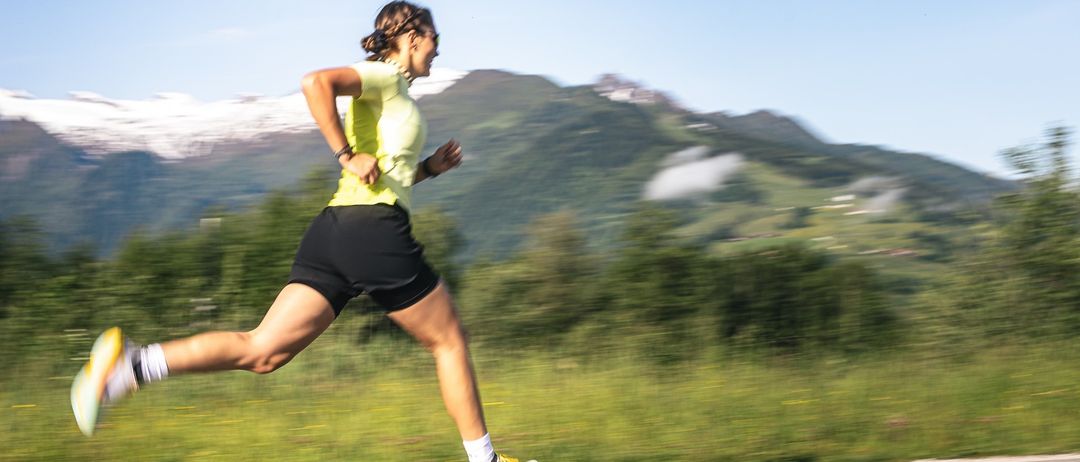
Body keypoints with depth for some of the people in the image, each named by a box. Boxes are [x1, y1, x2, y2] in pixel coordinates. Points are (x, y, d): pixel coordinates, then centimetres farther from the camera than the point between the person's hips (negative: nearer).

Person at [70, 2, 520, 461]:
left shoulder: (388, 92, 27)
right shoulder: (385, 76, -1)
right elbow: (317, 82, -21)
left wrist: (429, 167, 24)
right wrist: (347, 155, -18)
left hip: (333, 231, 9)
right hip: (375, 230, -9)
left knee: (261, 351, -3)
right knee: (450, 341, 8)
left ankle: (129, 363, -16)